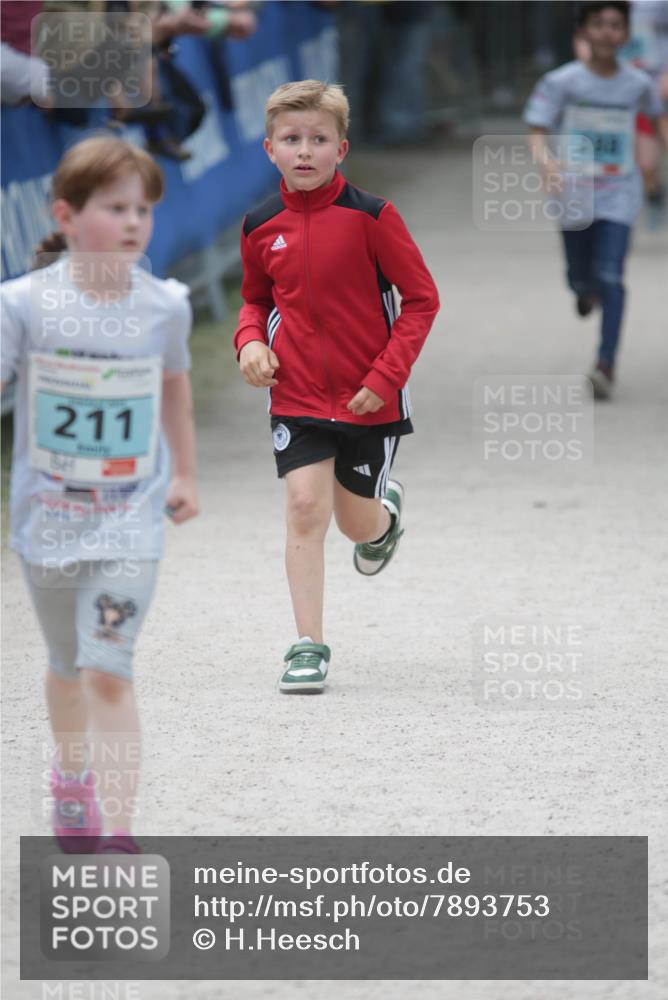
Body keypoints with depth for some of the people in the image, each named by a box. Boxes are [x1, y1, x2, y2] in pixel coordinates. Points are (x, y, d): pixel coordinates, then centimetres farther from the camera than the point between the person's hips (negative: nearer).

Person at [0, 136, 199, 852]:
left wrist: (185, 475, 24)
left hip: (131, 521, -1)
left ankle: (117, 835, -15)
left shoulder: (163, 306, -5)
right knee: (68, 664, 21)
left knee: (109, 672, -13)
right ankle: (71, 777, 49)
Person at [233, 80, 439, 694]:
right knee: (305, 506, -12)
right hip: (296, 396, 2)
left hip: (369, 399, -2)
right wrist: (250, 341, -3)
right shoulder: (261, 228, 1)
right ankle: (308, 648, -4)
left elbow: (421, 299, -8)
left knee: (357, 524, 10)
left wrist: (386, 376, -15)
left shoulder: (371, 217, -12)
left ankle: (385, 514, 49)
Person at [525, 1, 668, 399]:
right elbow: (537, 132, -13)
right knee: (582, 277, 15)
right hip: (574, 193, 0)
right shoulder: (561, 82, -10)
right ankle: (586, 287, 53)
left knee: (610, 277, -15)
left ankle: (606, 364, -15)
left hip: (620, 195, 0)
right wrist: (547, 161, -33)